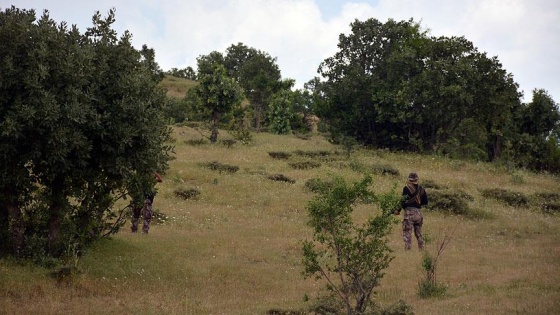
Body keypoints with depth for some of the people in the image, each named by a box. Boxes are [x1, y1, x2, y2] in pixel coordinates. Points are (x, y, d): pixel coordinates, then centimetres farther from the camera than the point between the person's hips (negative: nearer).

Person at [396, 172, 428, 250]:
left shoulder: (407, 188, -7)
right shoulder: (421, 189, 9)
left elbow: (404, 201, -11)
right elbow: (425, 202, 13)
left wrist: (398, 210, -1)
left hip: (409, 212, -6)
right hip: (419, 213, 6)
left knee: (407, 233, -4)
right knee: (418, 233, 17)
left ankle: (407, 248, -11)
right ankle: (421, 249, 17)